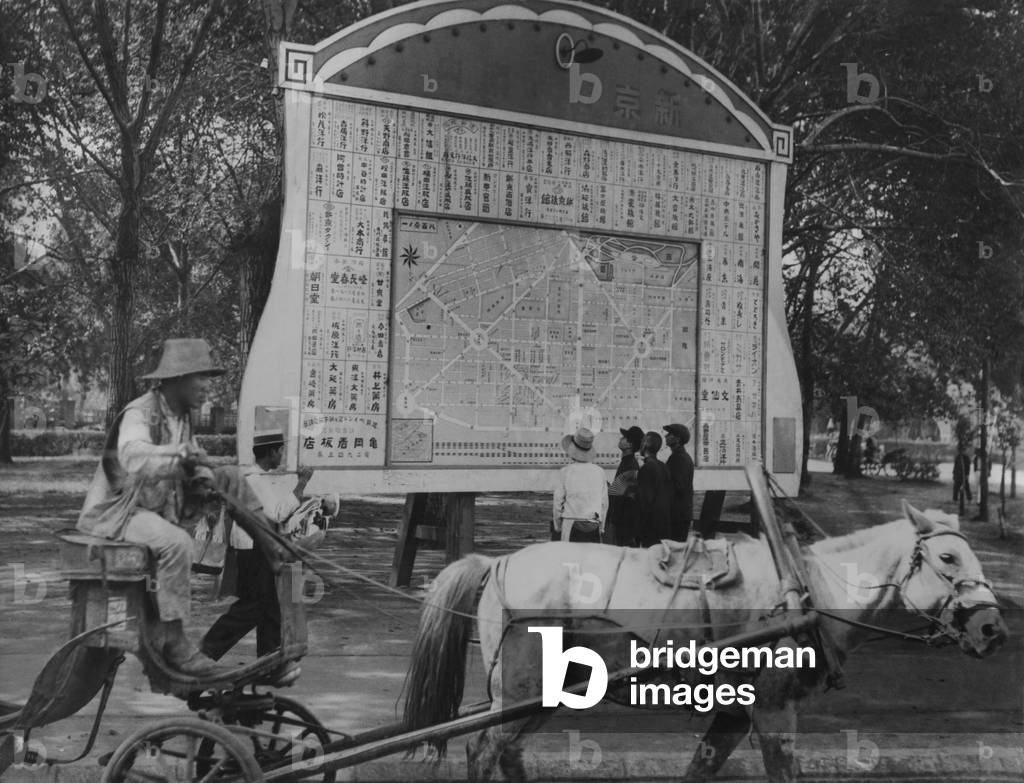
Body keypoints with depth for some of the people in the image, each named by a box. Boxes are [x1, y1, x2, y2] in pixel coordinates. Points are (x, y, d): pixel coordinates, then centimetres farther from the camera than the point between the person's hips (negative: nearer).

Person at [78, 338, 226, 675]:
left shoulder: (181, 417, 10)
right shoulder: (139, 414, -18)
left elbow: (190, 463, 15)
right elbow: (134, 457, -38)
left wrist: (203, 475, -7)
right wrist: (180, 453, -52)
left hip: (156, 508, 10)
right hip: (118, 511, -9)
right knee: (176, 543, -30)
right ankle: (172, 639, -22)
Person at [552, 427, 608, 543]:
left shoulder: (565, 472, -5)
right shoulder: (599, 472, 3)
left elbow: (558, 502, -1)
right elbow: (604, 503, 8)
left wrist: (557, 527, 10)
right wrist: (601, 526, 18)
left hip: (571, 525, -2)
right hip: (593, 528, 3)